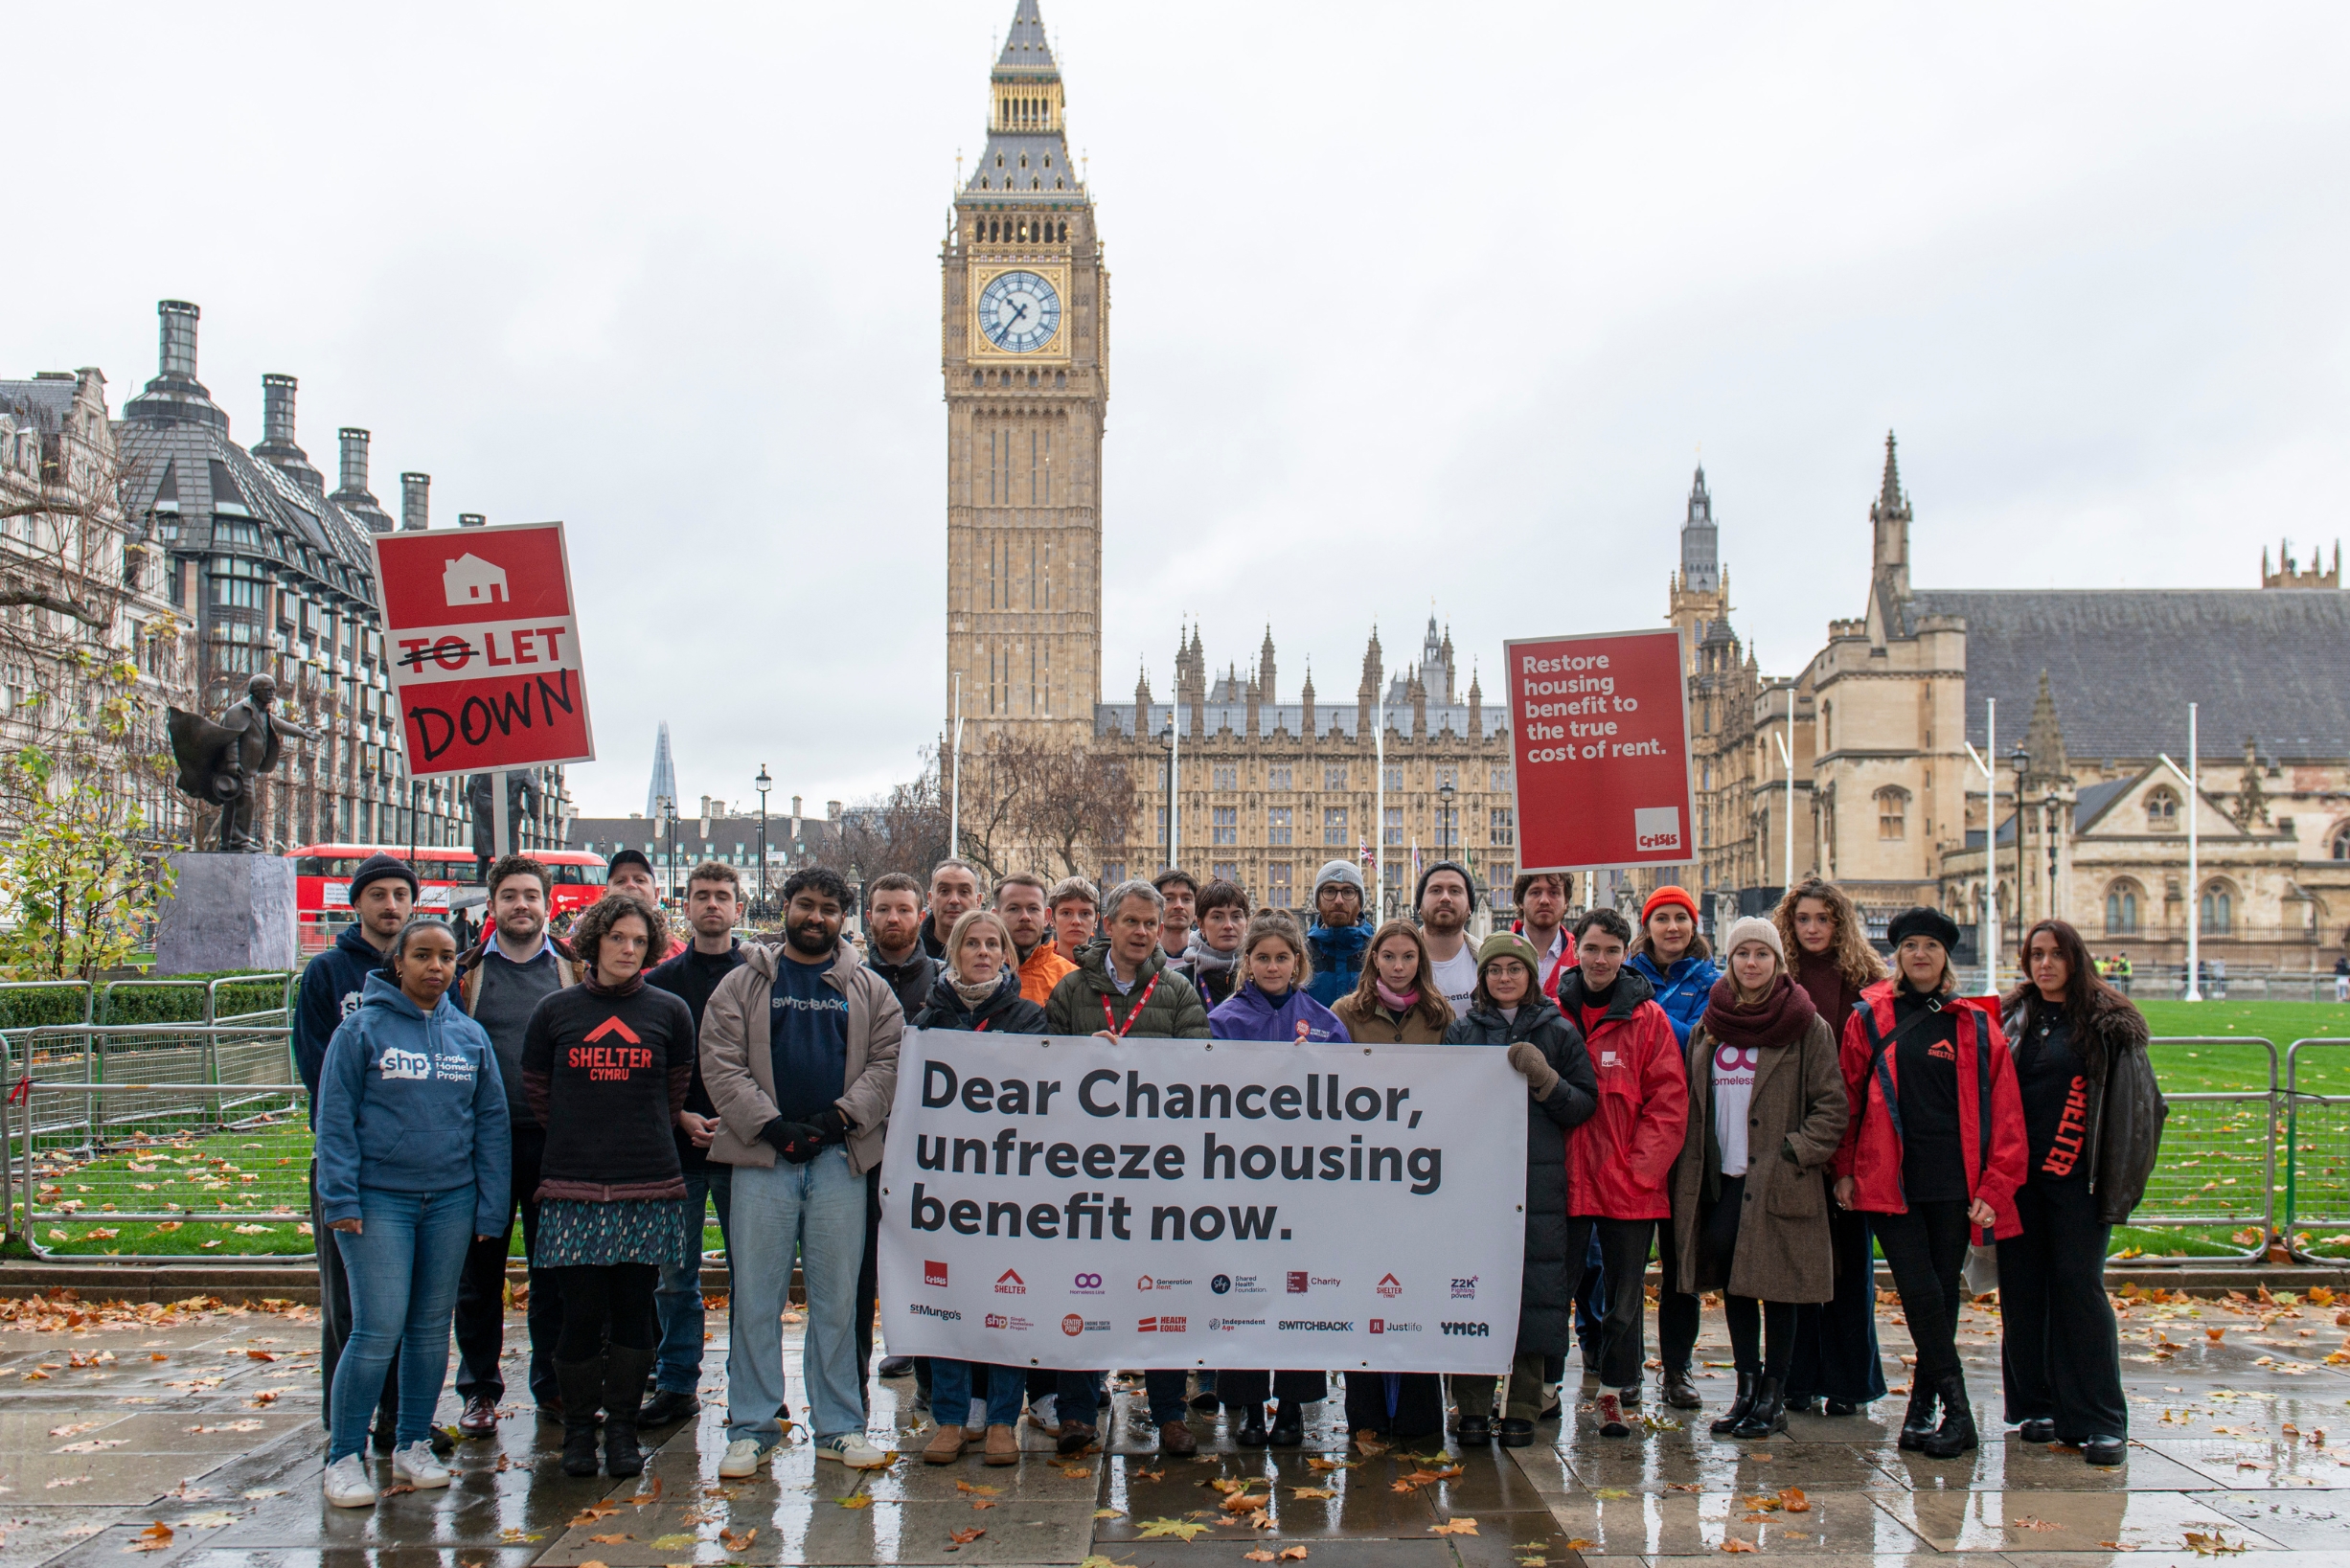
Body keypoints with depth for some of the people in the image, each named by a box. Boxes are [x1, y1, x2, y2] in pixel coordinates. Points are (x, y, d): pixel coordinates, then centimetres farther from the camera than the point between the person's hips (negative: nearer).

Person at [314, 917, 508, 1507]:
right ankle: (344, 1456, 4)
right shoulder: (363, 1029, -3)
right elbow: (335, 1119, -4)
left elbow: (491, 1122, 10)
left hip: (451, 1202, 4)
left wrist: (490, 1207, 4)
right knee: (378, 1329, -8)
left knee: (432, 1328, 10)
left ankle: (413, 1444, 22)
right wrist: (341, 1200, -12)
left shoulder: (471, 1036, 8)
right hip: (378, 1199, -4)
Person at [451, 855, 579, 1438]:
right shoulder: (467, 971, 7)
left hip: (554, 1140, 0)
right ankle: (480, 1389, 16)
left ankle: (553, 1384, 17)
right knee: (479, 1270, 5)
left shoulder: (573, 970, 9)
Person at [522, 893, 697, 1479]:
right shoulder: (554, 1012, 5)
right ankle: (577, 1429, 13)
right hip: (573, 1188, 0)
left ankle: (622, 1429, 15)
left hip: (649, 1188, 1)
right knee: (582, 1312, -1)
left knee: (634, 1311, 4)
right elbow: (537, 1092, 13)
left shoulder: (670, 1012, 5)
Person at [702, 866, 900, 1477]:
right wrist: (770, 1124, -10)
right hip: (762, 1156, -1)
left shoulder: (869, 990, 12)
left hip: (840, 1158, 1)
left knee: (837, 1298, 5)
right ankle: (752, 1429, 9)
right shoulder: (744, 984, 8)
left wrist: (844, 1115, -9)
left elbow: (889, 1061, 5)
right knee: (757, 1298, 1)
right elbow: (721, 1064, 0)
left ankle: (839, 1426, 14)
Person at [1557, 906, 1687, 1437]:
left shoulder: (1648, 1019, 0)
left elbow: (1669, 1102, -1)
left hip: (1631, 1186, -1)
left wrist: (1641, 1168, -10)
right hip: (1564, 1181, 1)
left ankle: (1615, 1393, 16)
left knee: (1625, 1295, 5)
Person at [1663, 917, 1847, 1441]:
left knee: (1776, 1286, 1)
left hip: (1779, 1182, -4)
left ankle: (1773, 1397, 10)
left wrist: (1795, 1152, -14)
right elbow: (1693, 1106, 15)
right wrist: (1690, 1174, 6)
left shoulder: (1808, 1027, -2)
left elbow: (1832, 1107, -3)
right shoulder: (1708, 1028, 11)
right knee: (1732, 1279, 7)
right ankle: (1747, 1387, 18)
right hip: (1723, 1180, 4)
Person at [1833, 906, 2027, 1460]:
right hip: (1890, 1181, -1)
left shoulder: (1975, 1024, 6)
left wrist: (1994, 1187, -3)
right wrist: (1845, 1169, 3)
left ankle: (1921, 1407, 18)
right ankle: (1956, 1410, -2)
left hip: (1953, 1184, 1)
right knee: (1921, 1293, -9)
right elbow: (1849, 1097, 8)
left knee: (1944, 1294, 6)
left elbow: (2004, 1112, 4)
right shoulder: (1869, 1017, 5)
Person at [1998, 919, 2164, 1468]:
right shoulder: (2011, 1018, 10)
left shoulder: (2109, 1022, 1)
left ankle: (2100, 1420, -2)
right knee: (2022, 1292, 5)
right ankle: (2038, 1406, 16)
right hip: (2016, 1176, 3)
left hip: (2075, 1178, -3)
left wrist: (2117, 1183, -7)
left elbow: (2137, 1104, -2)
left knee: (2079, 1288, -6)